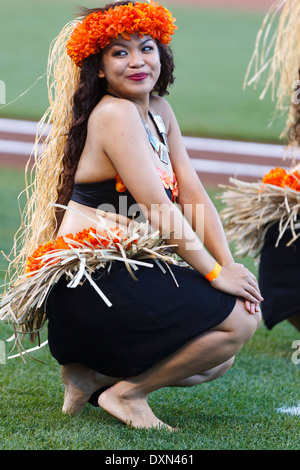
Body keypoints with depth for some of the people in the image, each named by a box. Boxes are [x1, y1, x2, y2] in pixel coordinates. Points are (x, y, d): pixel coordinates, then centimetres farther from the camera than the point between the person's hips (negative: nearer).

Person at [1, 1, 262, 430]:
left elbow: (193, 194, 7)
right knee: (238, 320, -15)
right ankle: (127, 392, -3)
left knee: (220, 359, 13)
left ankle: (92, 374, 13)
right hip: (95, 285, -10)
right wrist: (215, 272, -15)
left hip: (127, 278, 10)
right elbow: (158, 208, -19)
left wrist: (229, 264, -5)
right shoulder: (114, 113, -15)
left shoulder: (159, 111, 13)